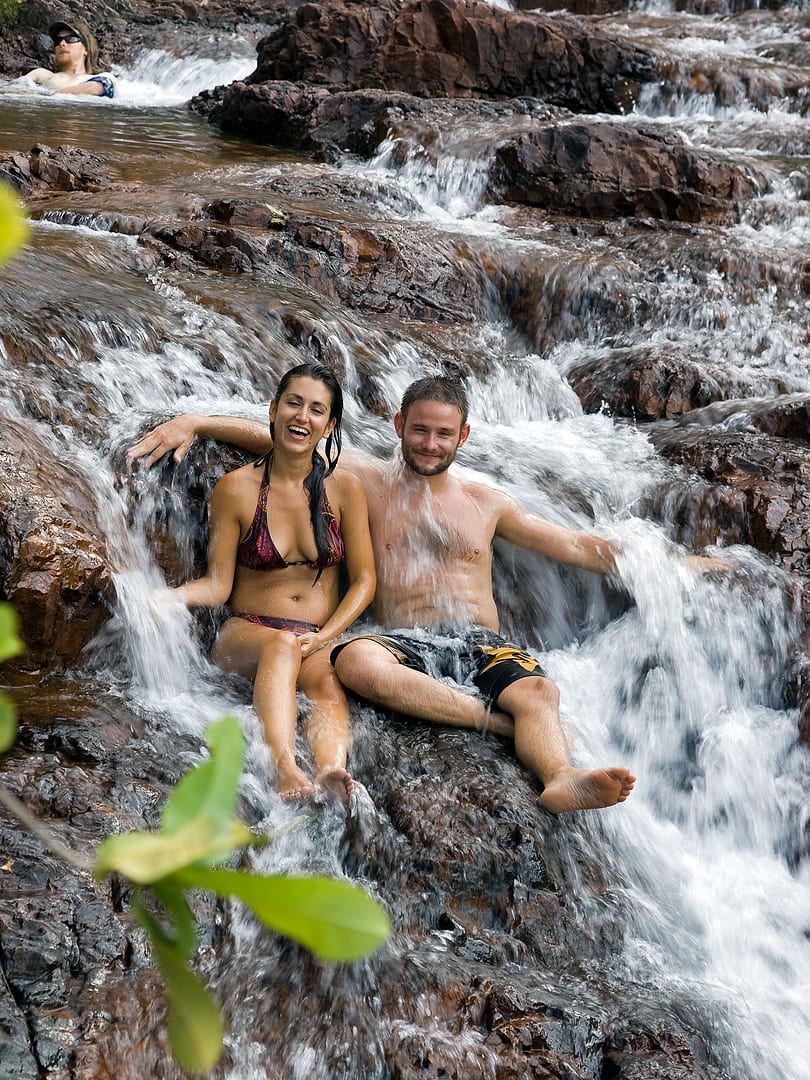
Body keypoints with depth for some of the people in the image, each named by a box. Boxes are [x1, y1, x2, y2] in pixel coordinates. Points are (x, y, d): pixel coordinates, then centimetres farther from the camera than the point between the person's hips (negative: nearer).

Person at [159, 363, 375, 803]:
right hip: (246, 635, -1)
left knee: (326, 681, -35)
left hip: (321, 642, 1)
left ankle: (332, 772, -64)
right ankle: (285, 769, -60)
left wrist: (322, 638, -8)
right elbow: (218, 584, 2)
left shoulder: (344, 489, 6)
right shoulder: (236, 488, 2)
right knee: (283, 644, -38)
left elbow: (364, 580, 6)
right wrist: (173, 597, -20)